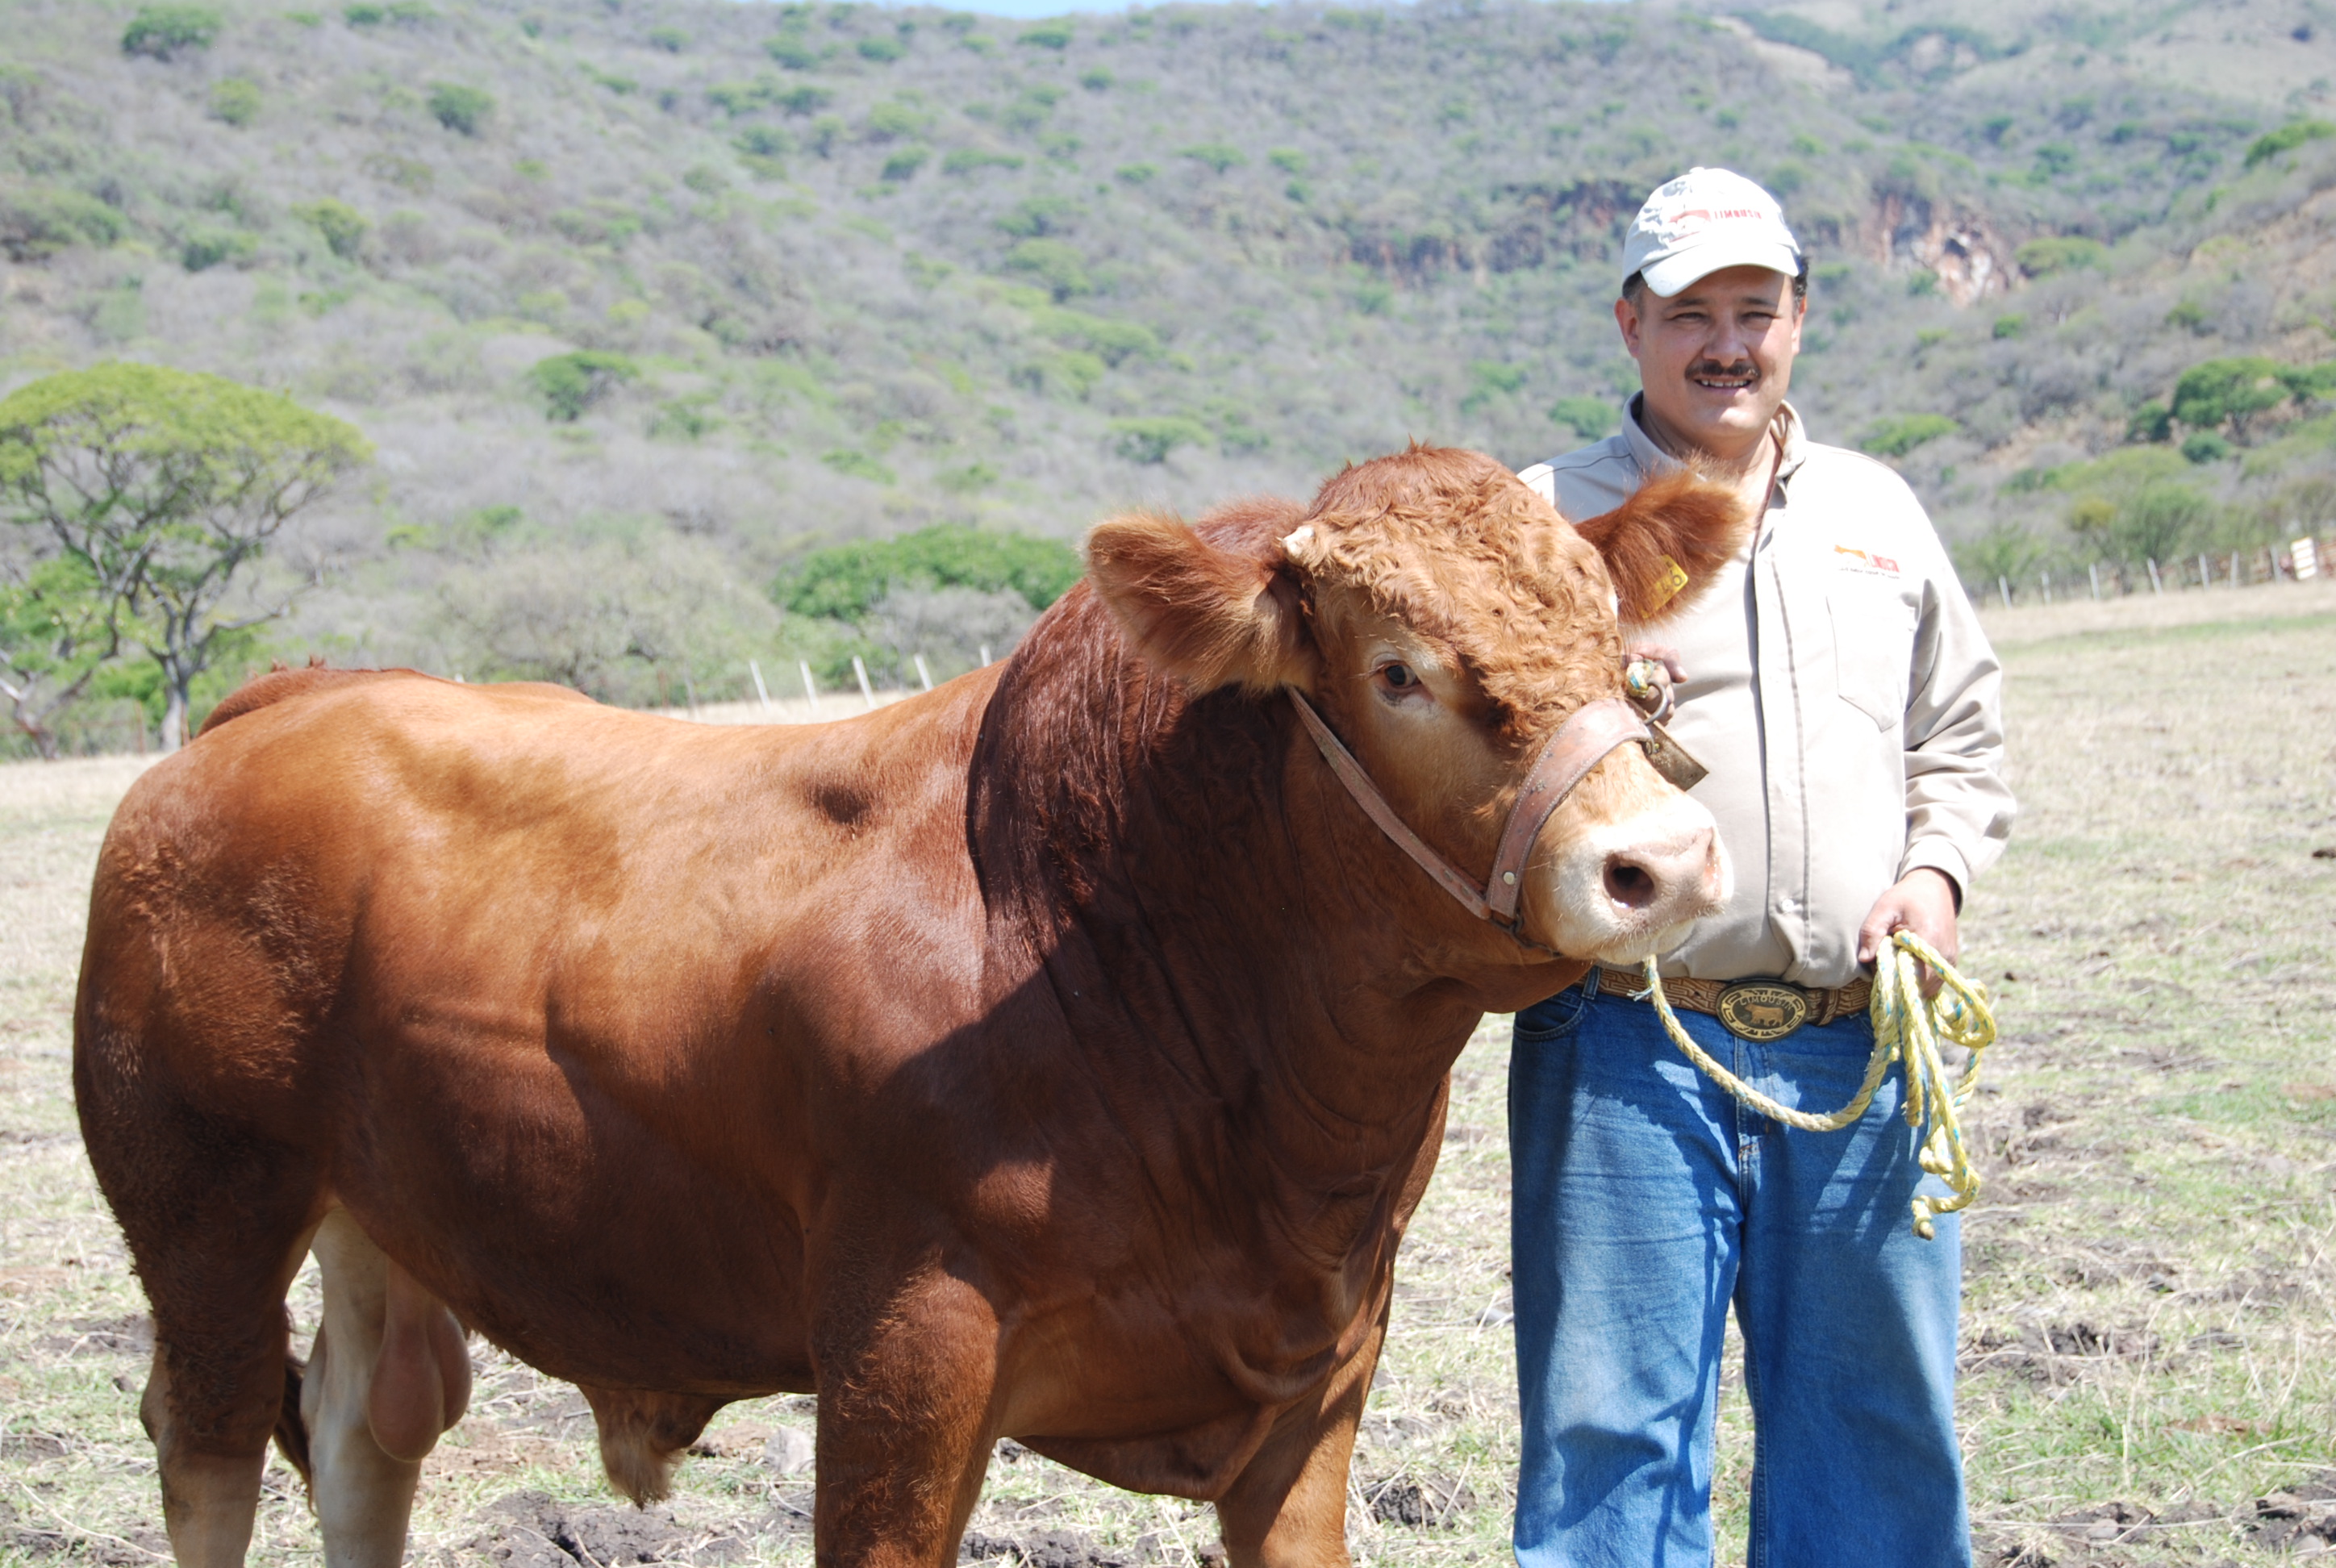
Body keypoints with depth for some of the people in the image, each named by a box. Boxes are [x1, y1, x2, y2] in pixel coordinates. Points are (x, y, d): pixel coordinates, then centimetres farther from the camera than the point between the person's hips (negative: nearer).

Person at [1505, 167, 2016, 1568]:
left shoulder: (1879, 514, 17)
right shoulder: (1546, 520, 3)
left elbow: (1964, 737, 22)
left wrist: (1938, 871, 4)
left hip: (1860, 1054, 4)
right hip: (1630, 1046, -4)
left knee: (1881, 1426, 10)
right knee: (1615, 1426, -2)